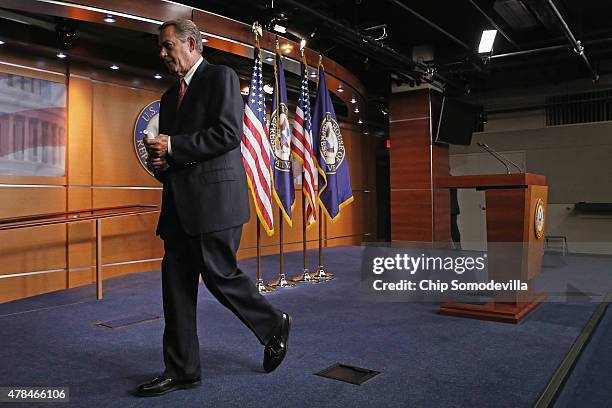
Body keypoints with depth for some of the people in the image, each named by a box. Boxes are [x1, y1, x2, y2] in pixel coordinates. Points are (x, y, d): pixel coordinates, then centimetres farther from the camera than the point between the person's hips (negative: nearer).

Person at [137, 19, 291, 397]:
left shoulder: (221, 76, -1)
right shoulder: (170, 95, 23)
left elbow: (229, 133, -15)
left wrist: (173, 147, -14)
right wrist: (160, 161, 3)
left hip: (215, 197, -8)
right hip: (180, 203, 8)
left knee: (220, 275, -4)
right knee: (176, 283, 6)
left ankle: (274, 325, 22)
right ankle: (182, 369, 17)